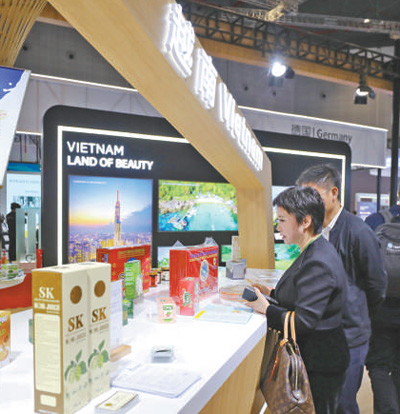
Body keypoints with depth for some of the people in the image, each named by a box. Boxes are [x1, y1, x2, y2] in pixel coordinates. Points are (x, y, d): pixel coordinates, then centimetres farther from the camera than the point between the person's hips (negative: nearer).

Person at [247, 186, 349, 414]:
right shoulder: (315, 251, 5)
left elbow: (304, 321, -29)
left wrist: (266, 309, -18)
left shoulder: (318, 263, -28)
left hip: (320, 368, -9)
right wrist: (271, 293, 5)